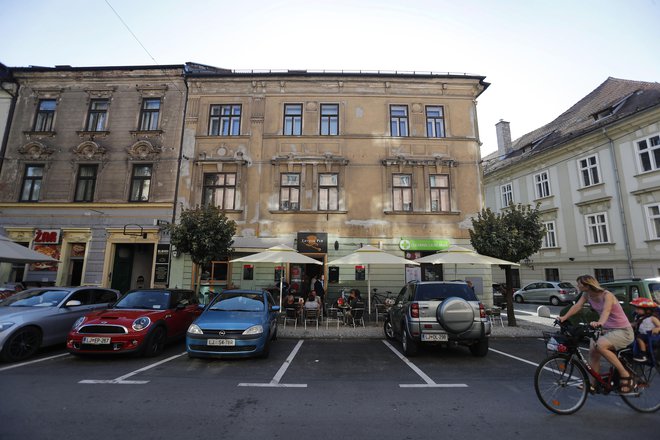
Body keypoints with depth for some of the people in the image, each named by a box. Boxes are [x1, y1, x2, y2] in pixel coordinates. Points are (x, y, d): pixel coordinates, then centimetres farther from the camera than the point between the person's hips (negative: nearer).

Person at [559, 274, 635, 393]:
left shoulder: (607, 295, -24)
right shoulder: (587, 295, -4)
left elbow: (606, 310, -42)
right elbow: (577, 306, -12)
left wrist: (599, 323, -61)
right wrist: (564, 317, -25)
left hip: (623, 331, -7)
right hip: (607, 330, 7)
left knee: (600, 345, -29)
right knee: (592, 351, -2)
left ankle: (625, 375, -12)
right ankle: (593, 383, 10)